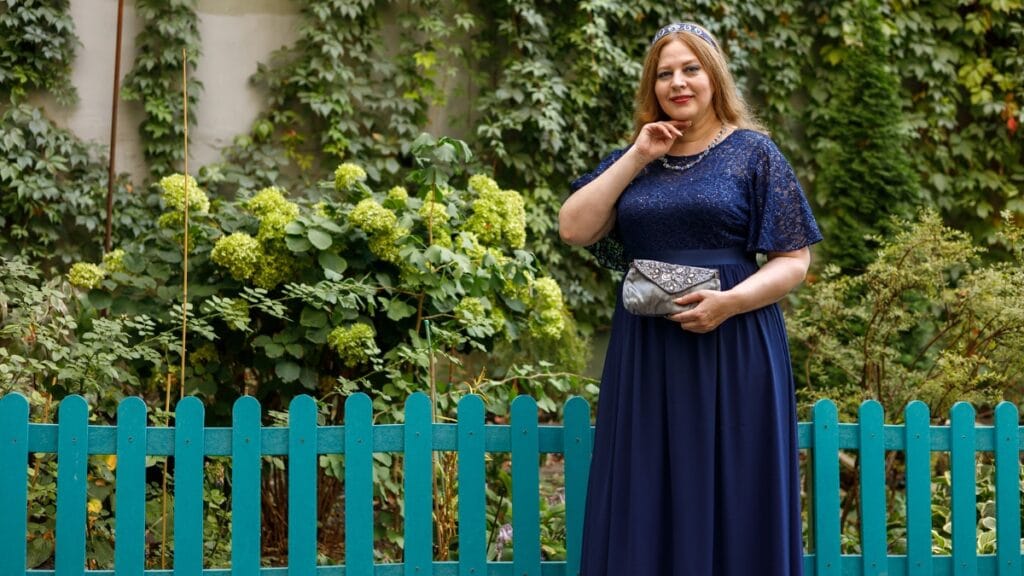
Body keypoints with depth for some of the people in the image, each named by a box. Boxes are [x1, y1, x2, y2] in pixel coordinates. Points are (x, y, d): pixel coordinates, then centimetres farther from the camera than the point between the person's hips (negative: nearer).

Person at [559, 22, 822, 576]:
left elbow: (794, 260, -2)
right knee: (648, 507, 6)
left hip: (732, 350, -3)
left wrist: (728, 302, -18)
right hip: (646, 356, 4)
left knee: (731, 504, 0)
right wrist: (637, 158, -5)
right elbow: (573, 229, -1)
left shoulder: (752, 152, 1)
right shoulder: (633, 161, 12)